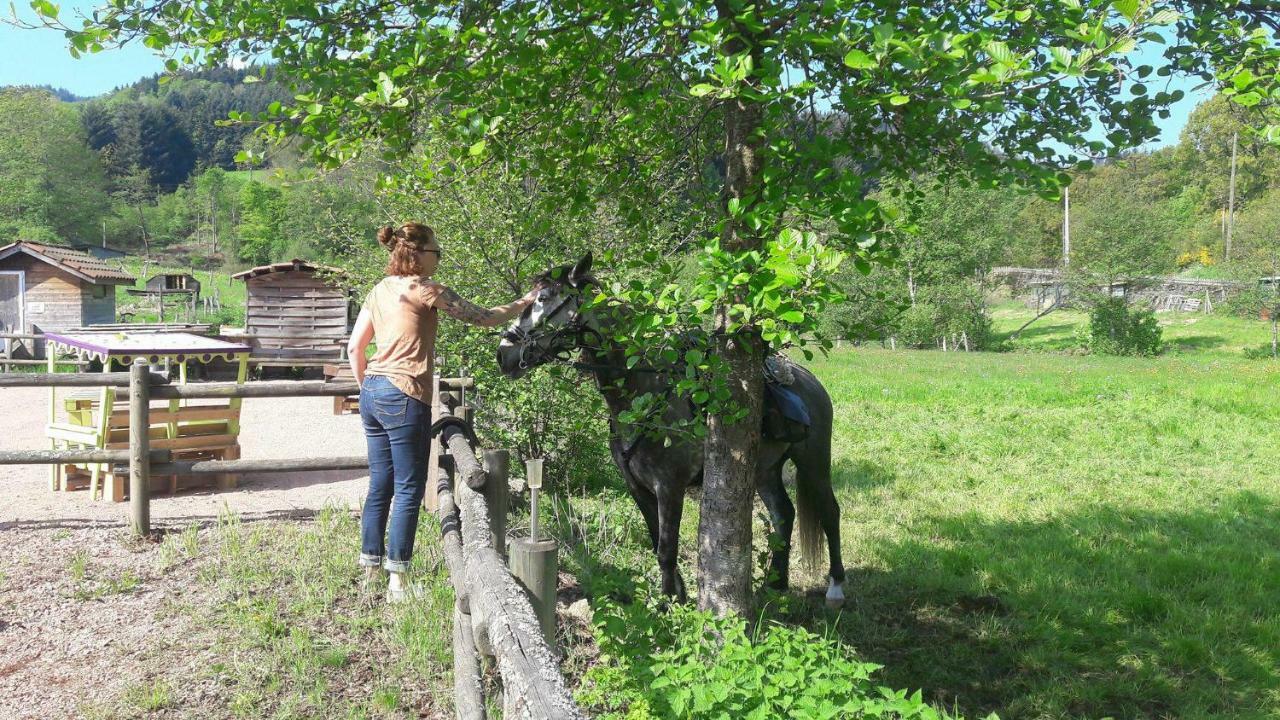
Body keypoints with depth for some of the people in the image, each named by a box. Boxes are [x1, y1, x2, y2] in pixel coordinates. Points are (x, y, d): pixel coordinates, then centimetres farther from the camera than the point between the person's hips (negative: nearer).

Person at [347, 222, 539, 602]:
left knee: (380, 485, 15)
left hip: (373, 393, 8)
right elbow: (482, 318, -6)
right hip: (404, 398, -8)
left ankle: (370, 571, 23)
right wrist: (524, 303, 7)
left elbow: (354, 348, 15)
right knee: (408, 490, 0)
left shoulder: (380, 290, 13)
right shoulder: (425, 290, -8)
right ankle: (397, 581, 3)